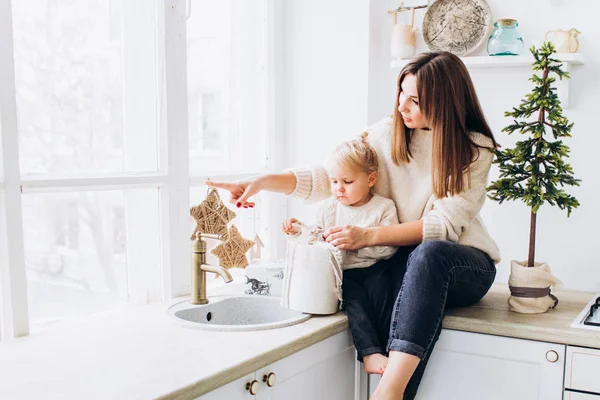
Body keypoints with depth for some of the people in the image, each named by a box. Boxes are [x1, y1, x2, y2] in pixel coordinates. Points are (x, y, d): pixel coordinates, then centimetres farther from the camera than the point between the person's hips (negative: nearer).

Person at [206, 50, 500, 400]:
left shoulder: (475, 151, -8)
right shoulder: (387, 134, 2)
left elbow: (444, 224, -17)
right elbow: (329, 178, 0)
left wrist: (369, 236, -27)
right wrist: (263, 182, -13)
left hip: (465, 266, -3)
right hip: (404, 260, 4)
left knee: (428, 254, -39)